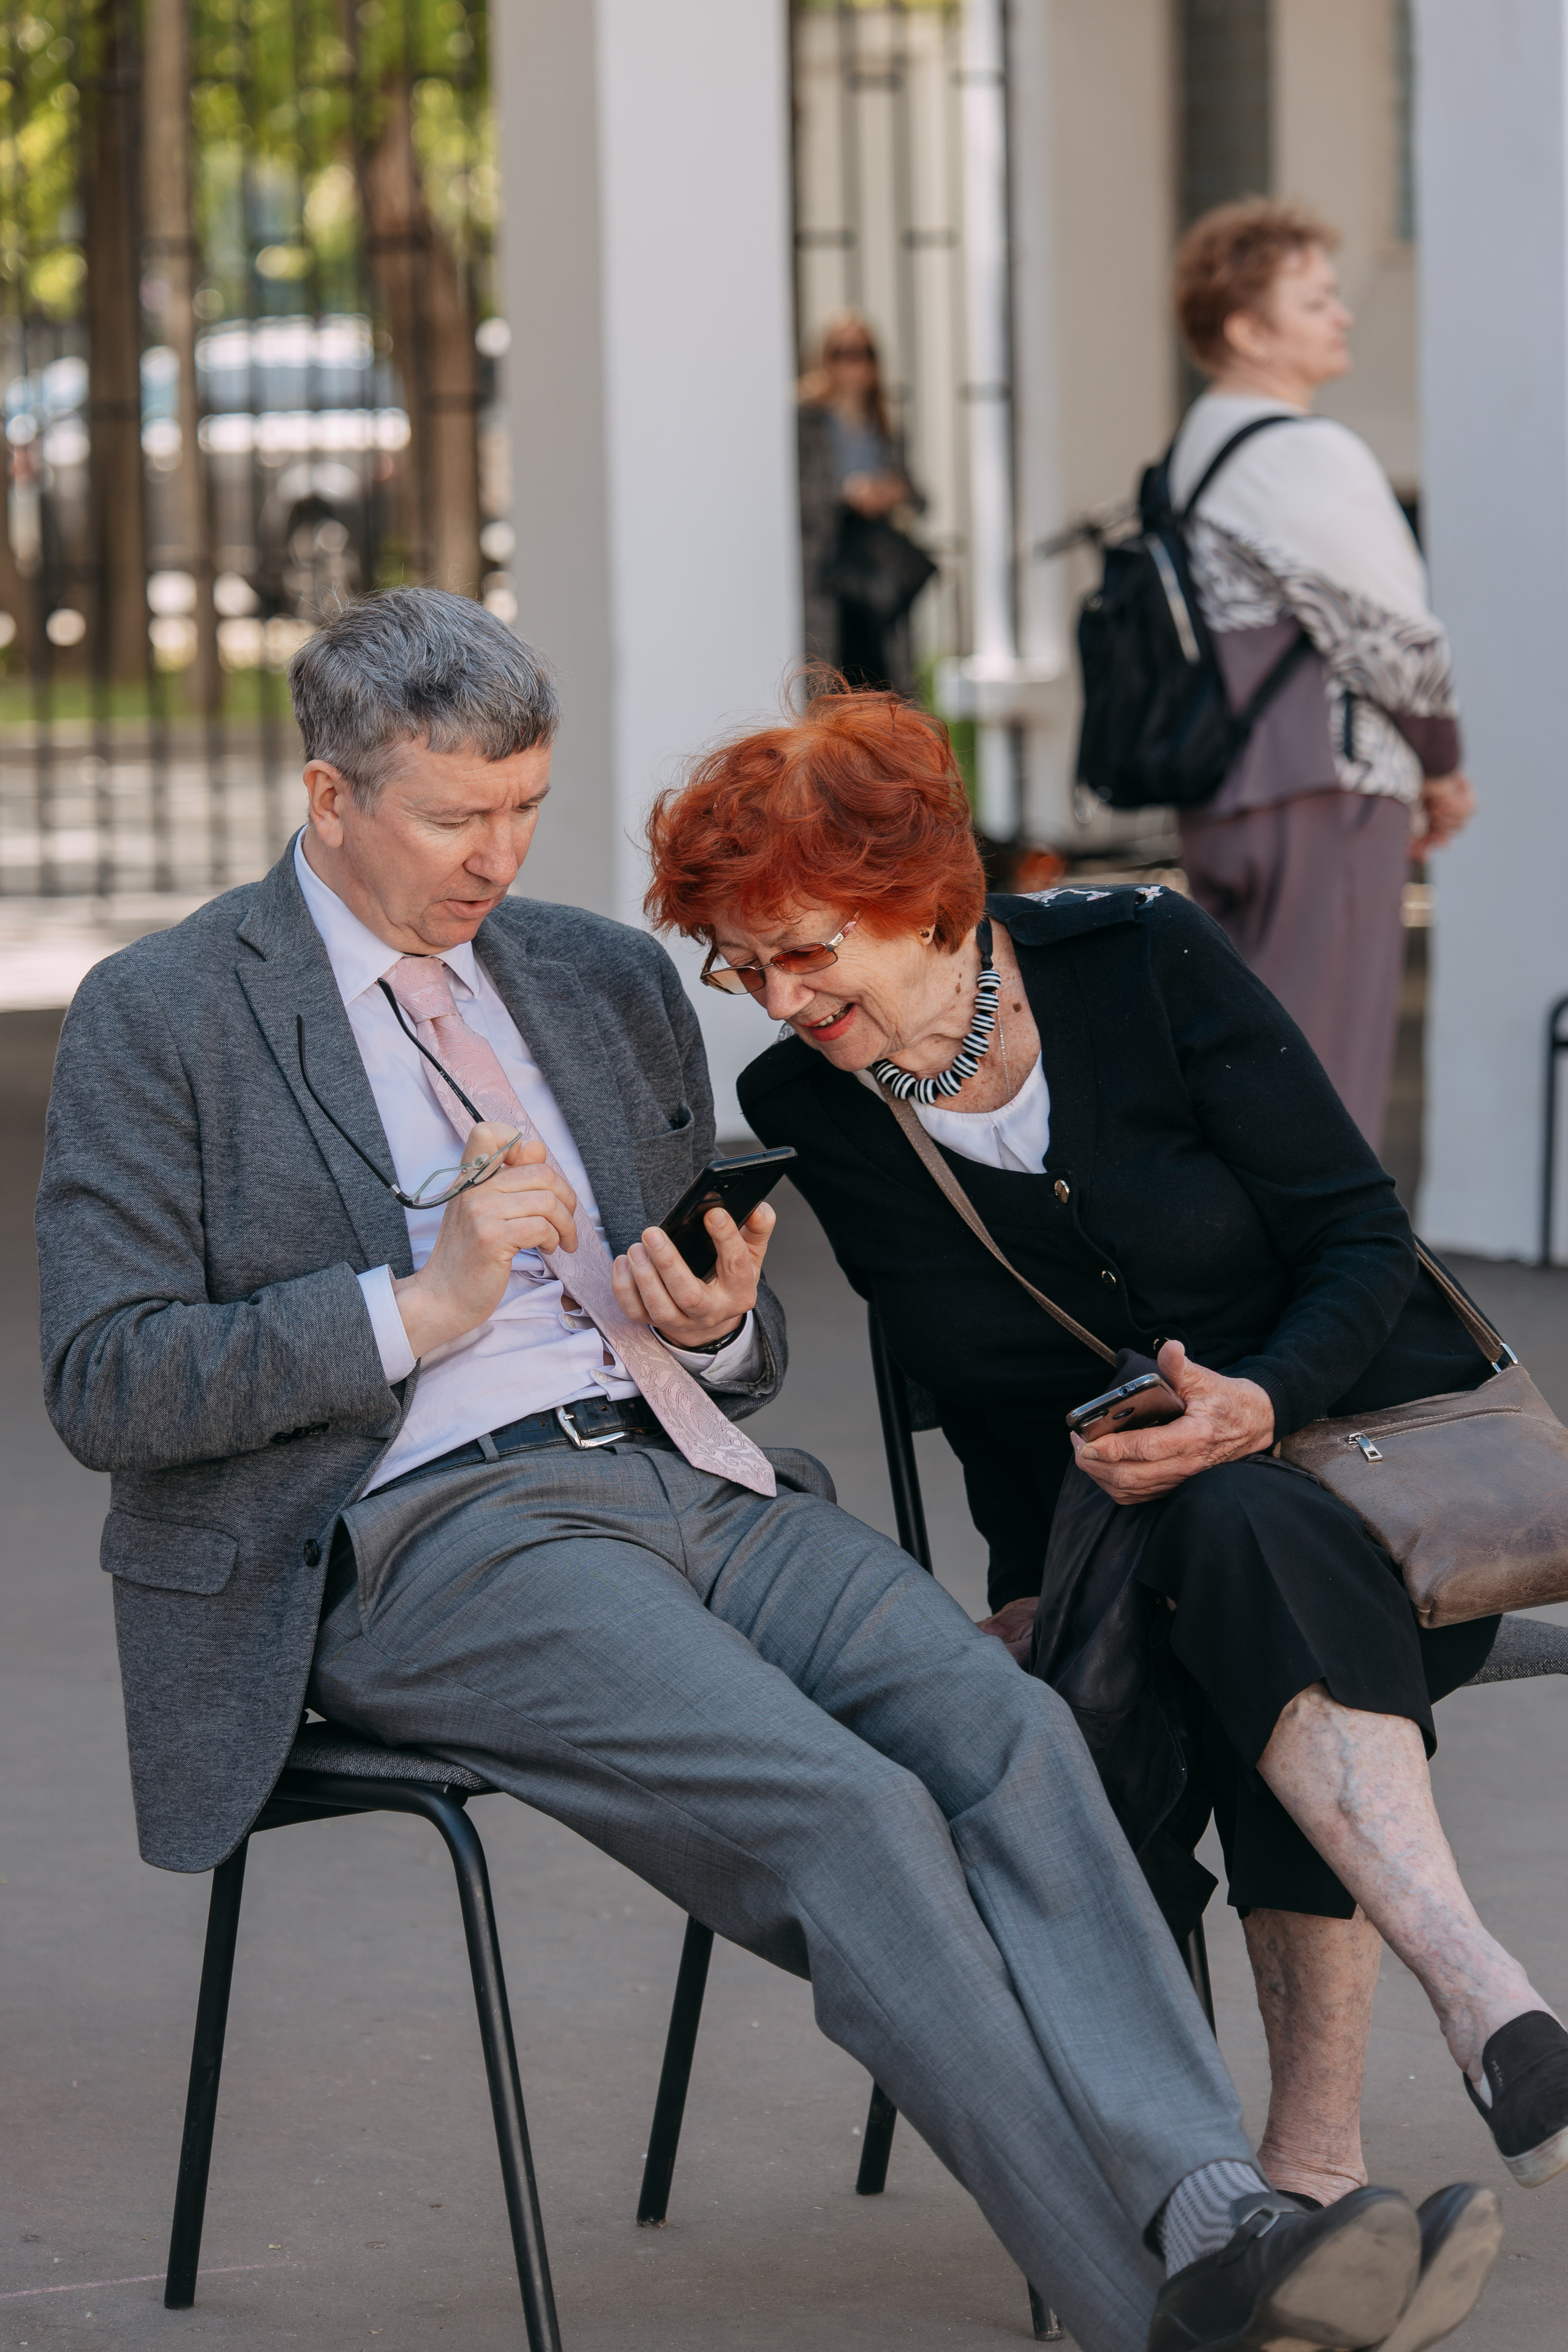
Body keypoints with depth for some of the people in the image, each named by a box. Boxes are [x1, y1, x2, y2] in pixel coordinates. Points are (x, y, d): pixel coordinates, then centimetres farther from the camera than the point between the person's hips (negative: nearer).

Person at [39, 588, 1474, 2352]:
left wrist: (721, 1326, 1)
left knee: (1006, 1729, -25)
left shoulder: (608, 980, 21)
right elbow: (101, 1384, -5)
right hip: (437, 1530, -5)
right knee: (847, 1808, -29)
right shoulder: (160, 1019, 5)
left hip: (694, 1479, 6)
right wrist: (419, 1308, -13)